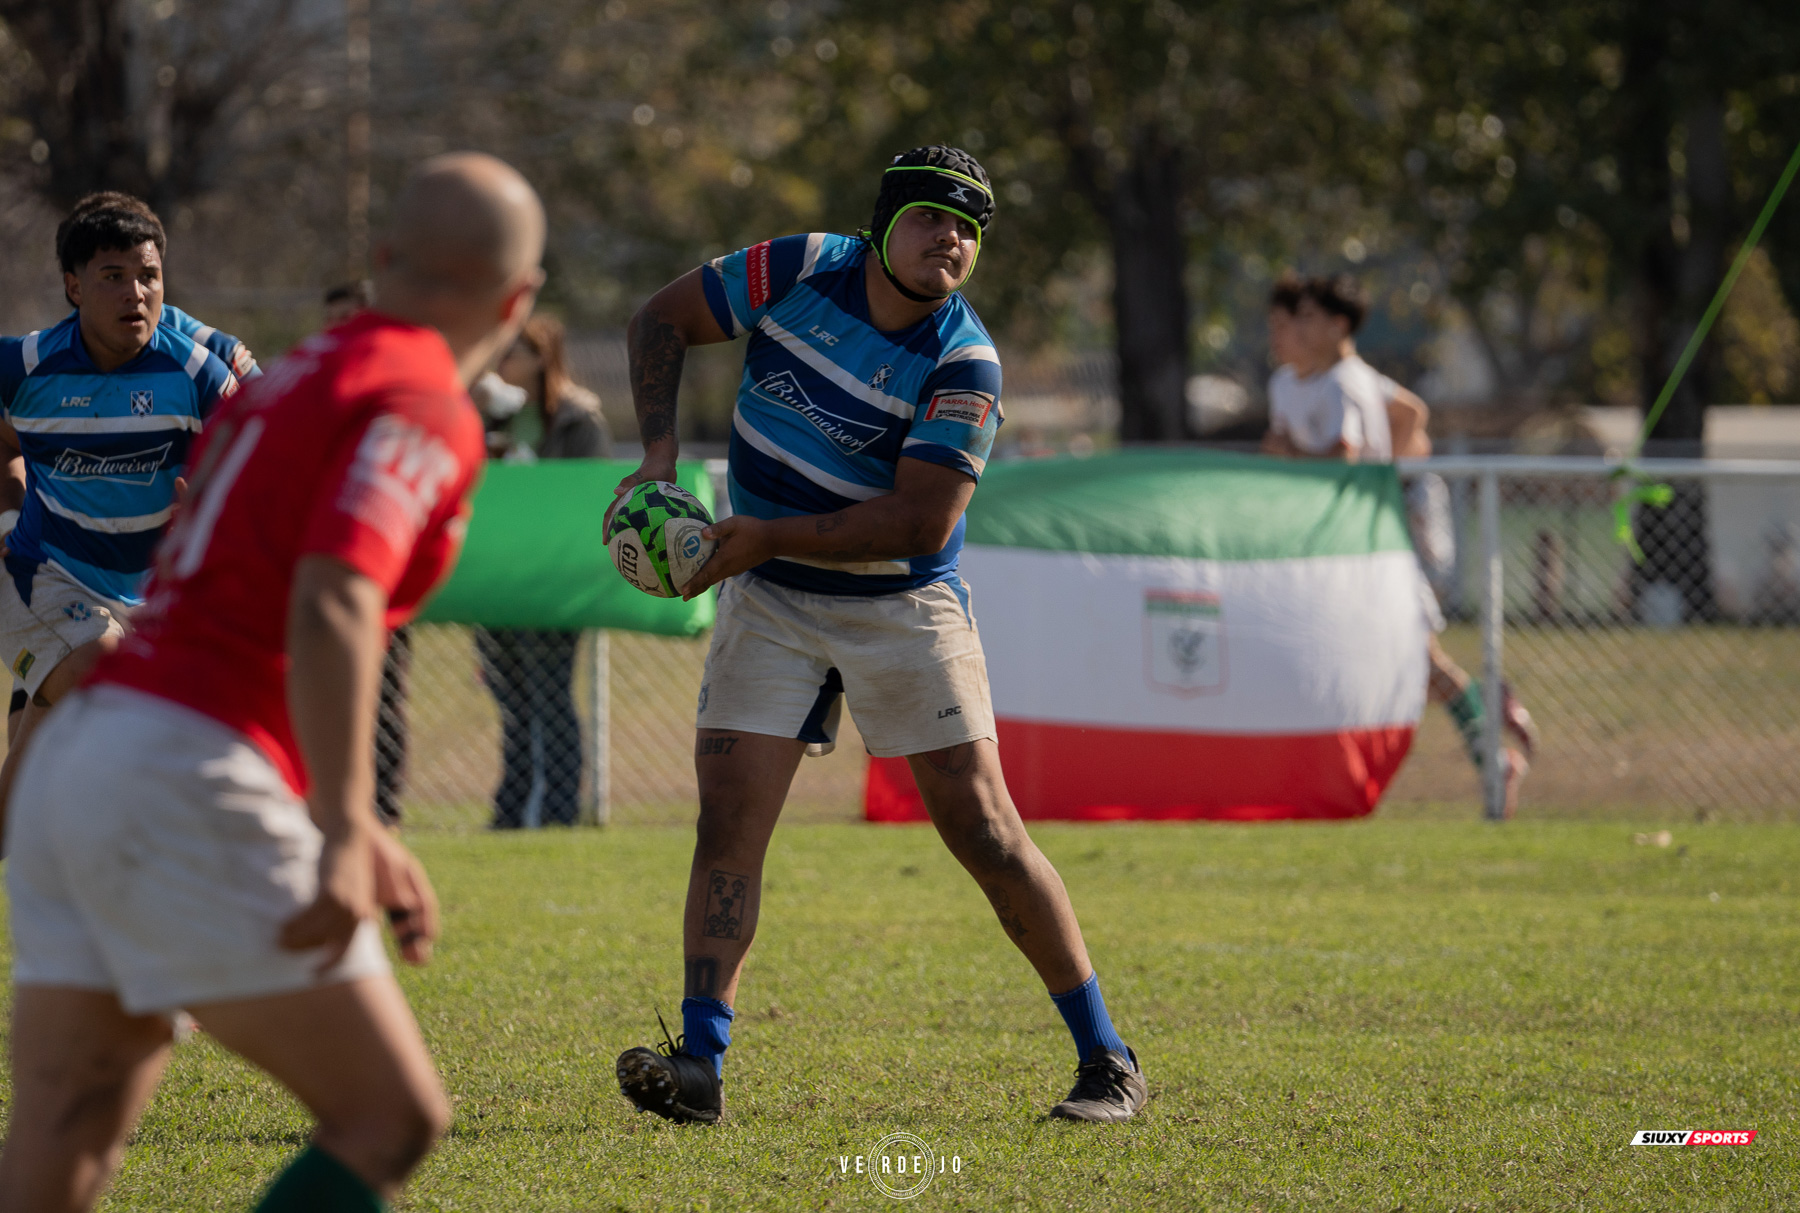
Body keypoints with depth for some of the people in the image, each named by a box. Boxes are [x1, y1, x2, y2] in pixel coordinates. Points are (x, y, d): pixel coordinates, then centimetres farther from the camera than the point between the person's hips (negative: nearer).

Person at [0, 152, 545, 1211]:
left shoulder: (294, 380, 23)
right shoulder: (419, 408, -5)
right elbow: (331, 609, -22)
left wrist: (360, 840, 36)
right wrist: (344, 838, -29)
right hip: (191, 790, -9)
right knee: (394, 1118, -2)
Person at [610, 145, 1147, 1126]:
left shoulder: (963, 364, -18)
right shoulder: (799, 271, -8)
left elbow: (922, 523, -24)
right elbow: (662, 319, 3)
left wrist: (766, 538, -26)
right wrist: (660, 450, -9)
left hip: (903, 607, -3)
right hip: (769, 604, 3)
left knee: (981, 827, -6)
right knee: (728, 815, -8)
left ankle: (1106, 1060, 3)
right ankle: (699, 1065, -8)